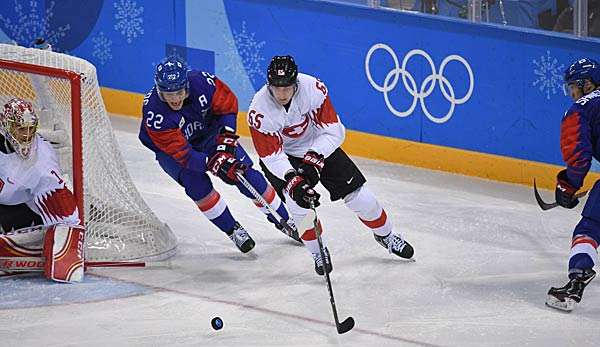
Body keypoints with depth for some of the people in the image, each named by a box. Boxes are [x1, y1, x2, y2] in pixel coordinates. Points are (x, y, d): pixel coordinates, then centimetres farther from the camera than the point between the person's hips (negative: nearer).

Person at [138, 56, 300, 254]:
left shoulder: (201, 82, -31)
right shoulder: (154, 113, -37)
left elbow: (228, 105, -11)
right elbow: (181, 152, -36)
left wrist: (226, 139, -20)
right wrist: (213, 163, -46)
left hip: (207, 132, 2)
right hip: (169, 148, -2)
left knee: (245, 173, -5)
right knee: (196, 182, -25)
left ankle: (284, 220, 13)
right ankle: (232, 230, -5)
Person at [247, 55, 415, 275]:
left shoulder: (313, 88, -29)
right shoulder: (259, 112, -31)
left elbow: (333, 131, -22)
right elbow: (272, 156, -27)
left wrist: (314, 159, -35)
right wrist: (292, 181, -41)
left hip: (319, 146, 2)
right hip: (281, 156, -2)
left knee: (359, 196, 0)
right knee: (298, 200, -25)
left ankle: (385, 235, 28)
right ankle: (318, 251, 1)